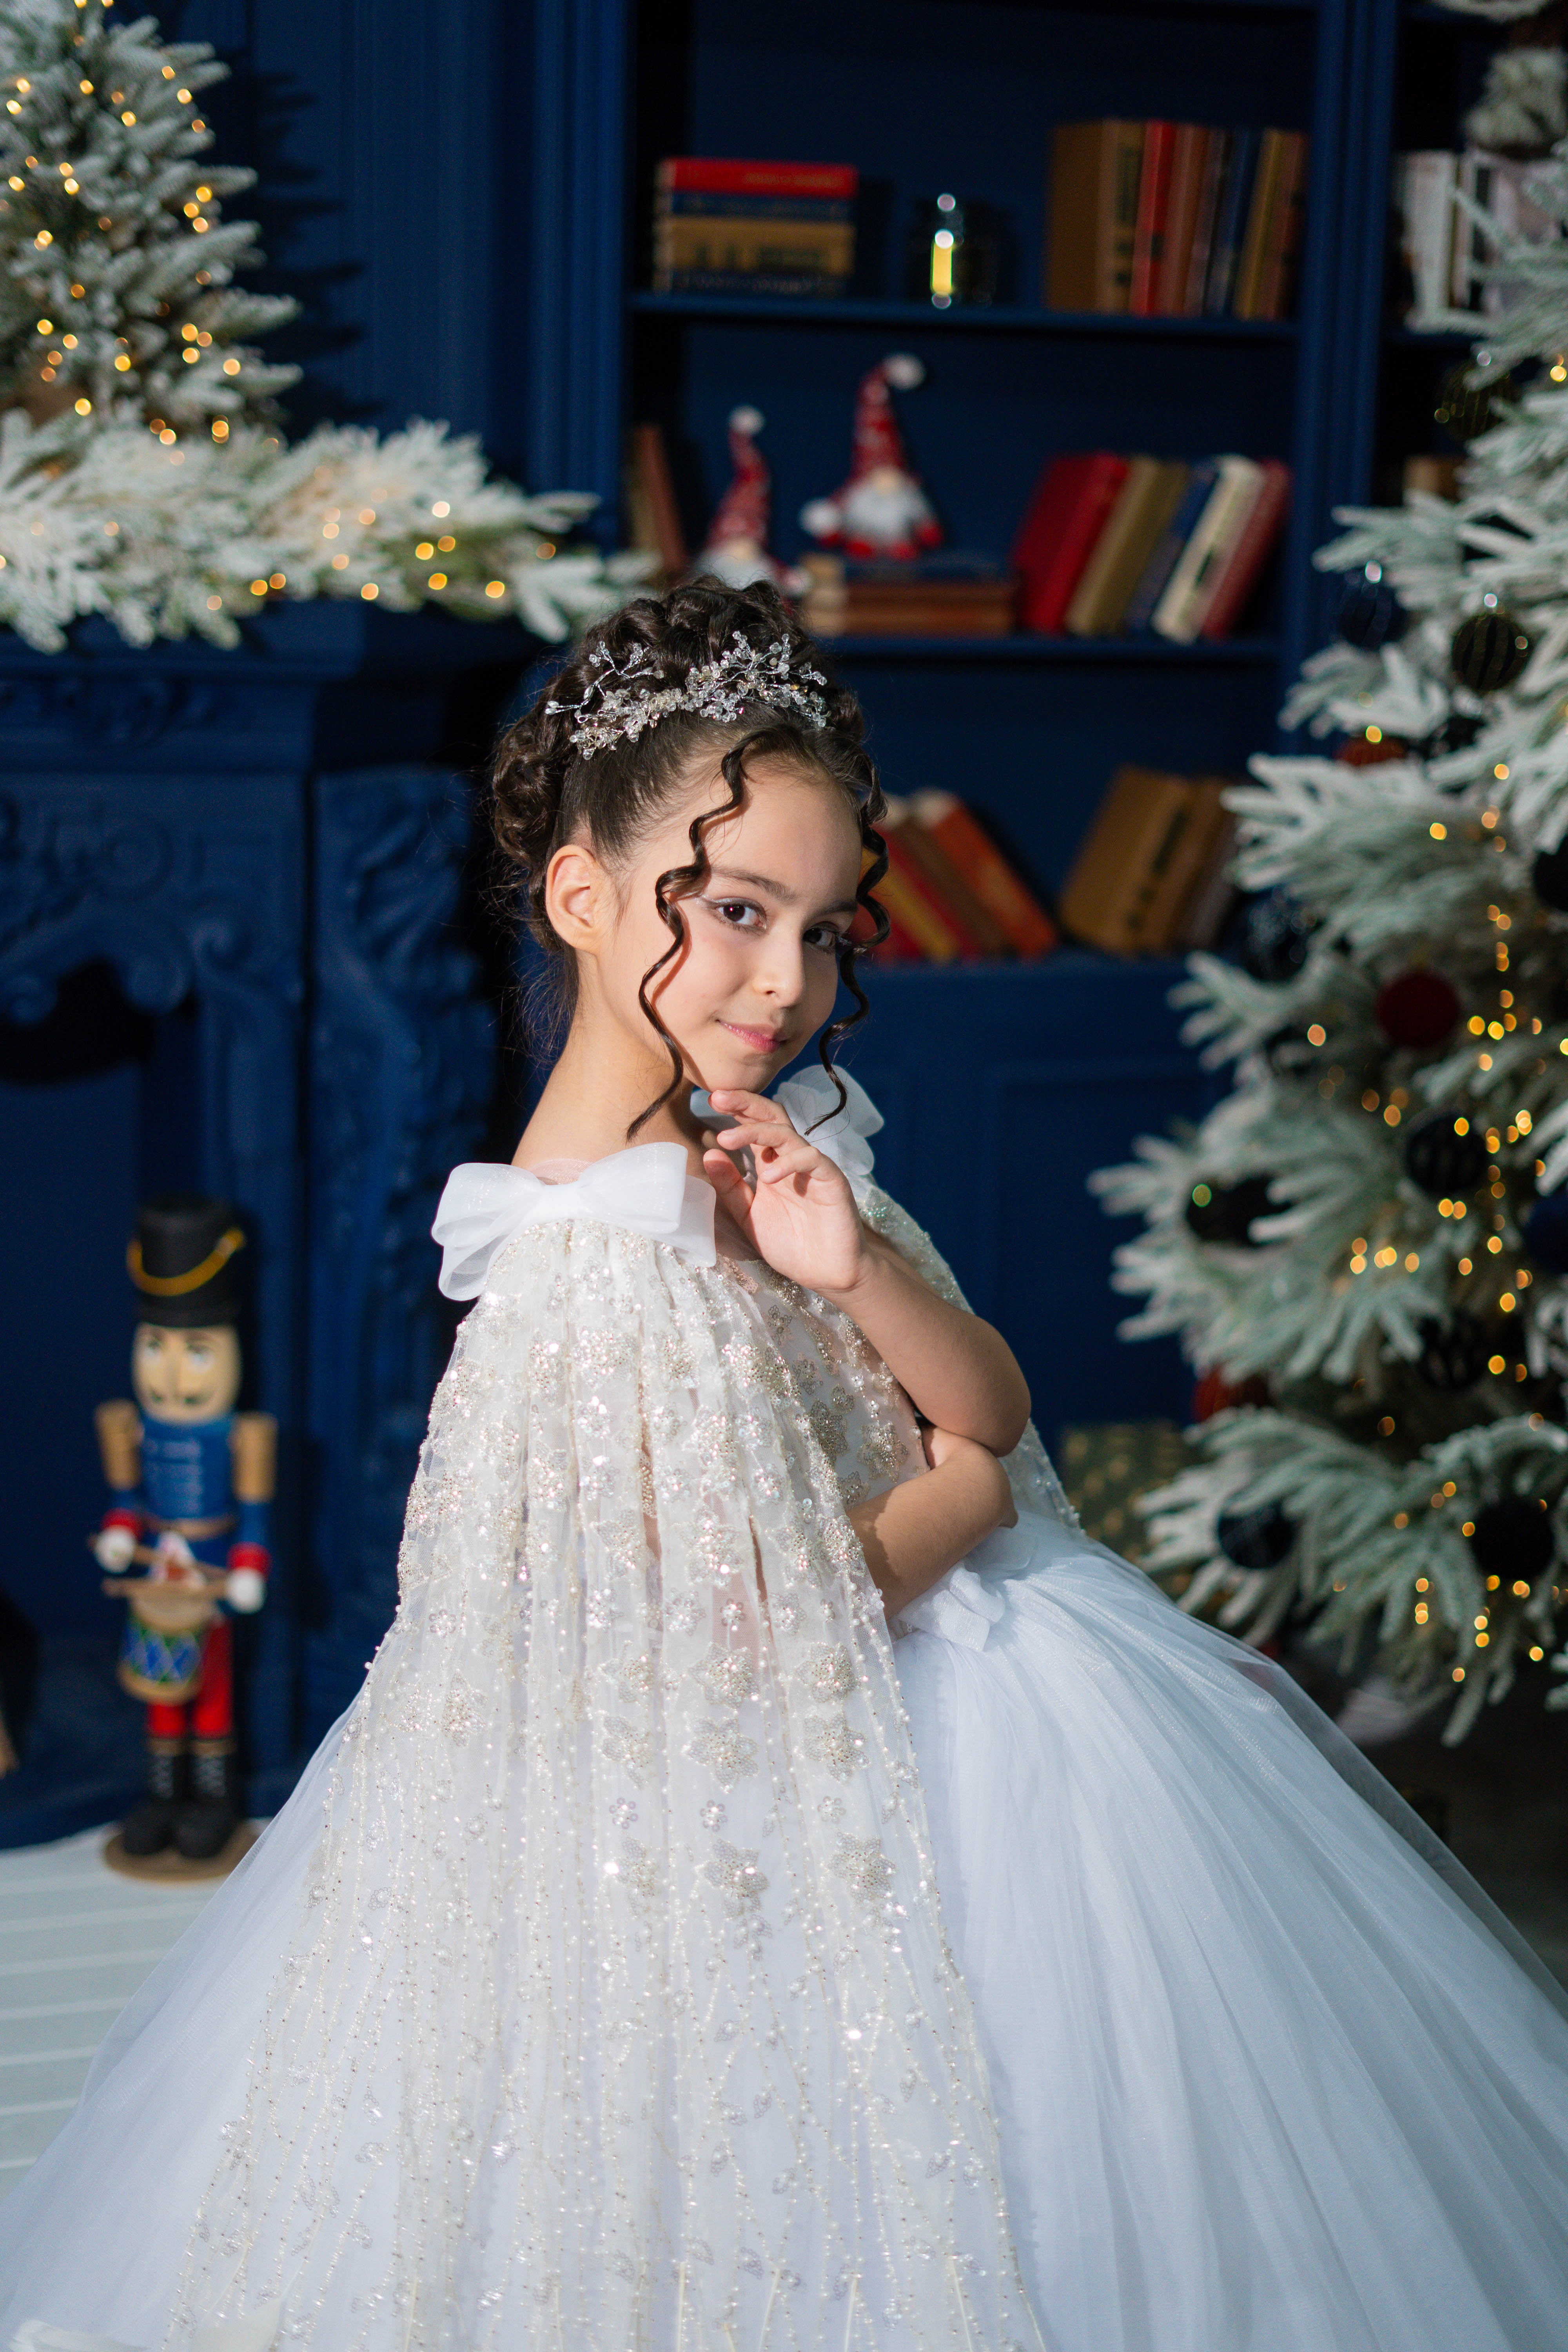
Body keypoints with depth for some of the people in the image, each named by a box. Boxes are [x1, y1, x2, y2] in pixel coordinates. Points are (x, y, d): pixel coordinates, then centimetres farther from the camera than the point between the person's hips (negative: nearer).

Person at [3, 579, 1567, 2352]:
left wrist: (854, 1264, -20)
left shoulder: (765, 1156, -1)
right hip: (820, 1782, -9)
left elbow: (991, 1409, -1)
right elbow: (775, 1622, -24)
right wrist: (959, 1492, -8)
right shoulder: (601, 1267, -26)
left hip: (945, 1674, 9)